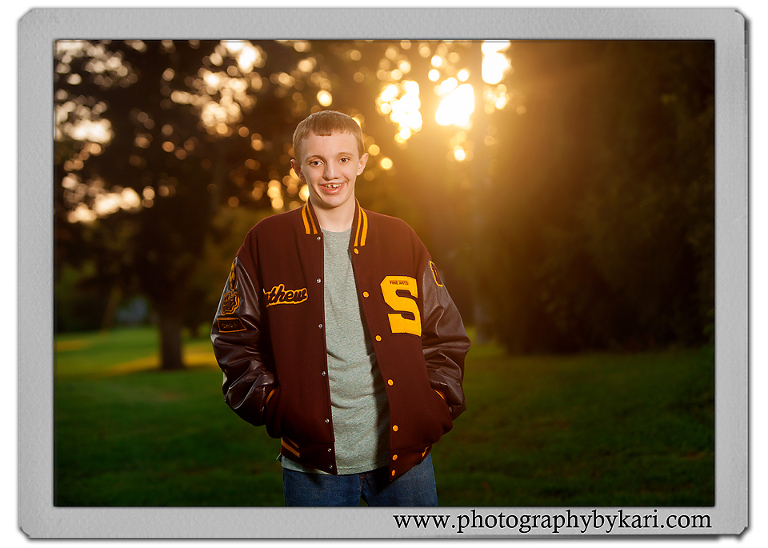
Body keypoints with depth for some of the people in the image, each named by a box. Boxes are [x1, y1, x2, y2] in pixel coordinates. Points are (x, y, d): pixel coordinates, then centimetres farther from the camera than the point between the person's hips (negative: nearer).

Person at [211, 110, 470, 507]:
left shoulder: (400, 240, 9)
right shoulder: (265, 244, 4)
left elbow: (446, 336, 14)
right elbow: (234, 337, 7)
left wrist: (433, 408, 2)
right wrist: (273, 407, -4)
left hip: (403, 451, 2)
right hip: (312, 462, -1)